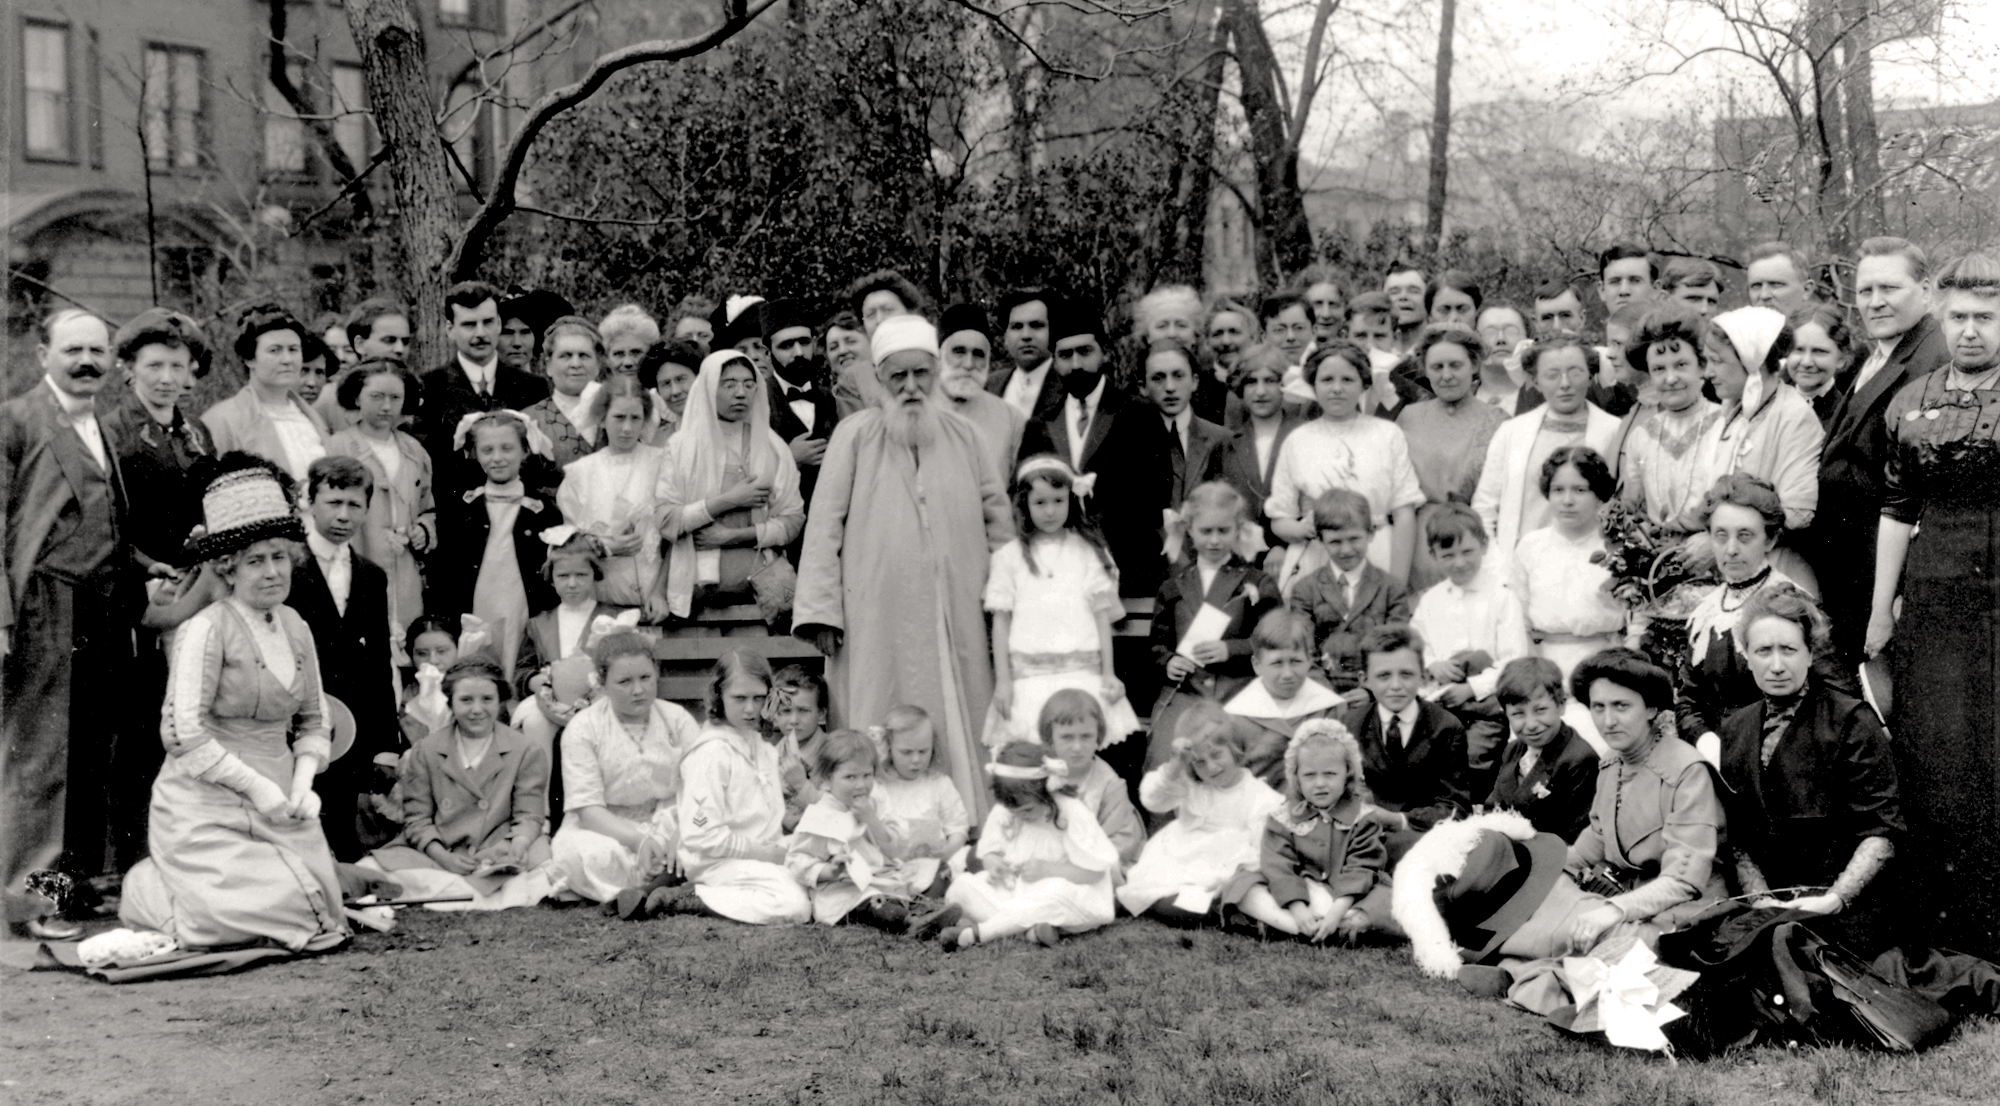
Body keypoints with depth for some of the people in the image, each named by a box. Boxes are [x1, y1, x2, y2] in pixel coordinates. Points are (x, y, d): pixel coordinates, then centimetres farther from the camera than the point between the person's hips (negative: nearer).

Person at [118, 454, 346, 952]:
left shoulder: (296, 629, 8)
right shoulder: (205, 630, -12)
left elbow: (313, 723, 15)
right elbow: (183, 733, -17)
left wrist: (302, 781, -4)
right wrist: (257, 786, -17)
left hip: (280, 806, 6)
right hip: (206, 806, -6)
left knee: (317, 918, -3)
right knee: (251, 916, -19)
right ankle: (145, 890, 13)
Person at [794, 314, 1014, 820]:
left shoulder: (963, 436, 9)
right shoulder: (855, 435, 1)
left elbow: (997, 514, 15)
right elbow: (825, 524, -2)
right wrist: (821, 610, -9)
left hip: (955, 618, 3)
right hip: (877, 619, -3)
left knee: (958, 725, 5)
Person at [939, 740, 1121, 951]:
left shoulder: (1072, 815, -15)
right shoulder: (1002, 813, -2)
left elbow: (1094, 871, -15)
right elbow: (989, 852, 10)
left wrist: (1047, 868, -24)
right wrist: (993, 863, -15)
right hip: (1013, 891, 5)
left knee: (1058, 893, -41)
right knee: (960, 887, -18)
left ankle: (975, 933, -37)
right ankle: (1030, 928, -37)